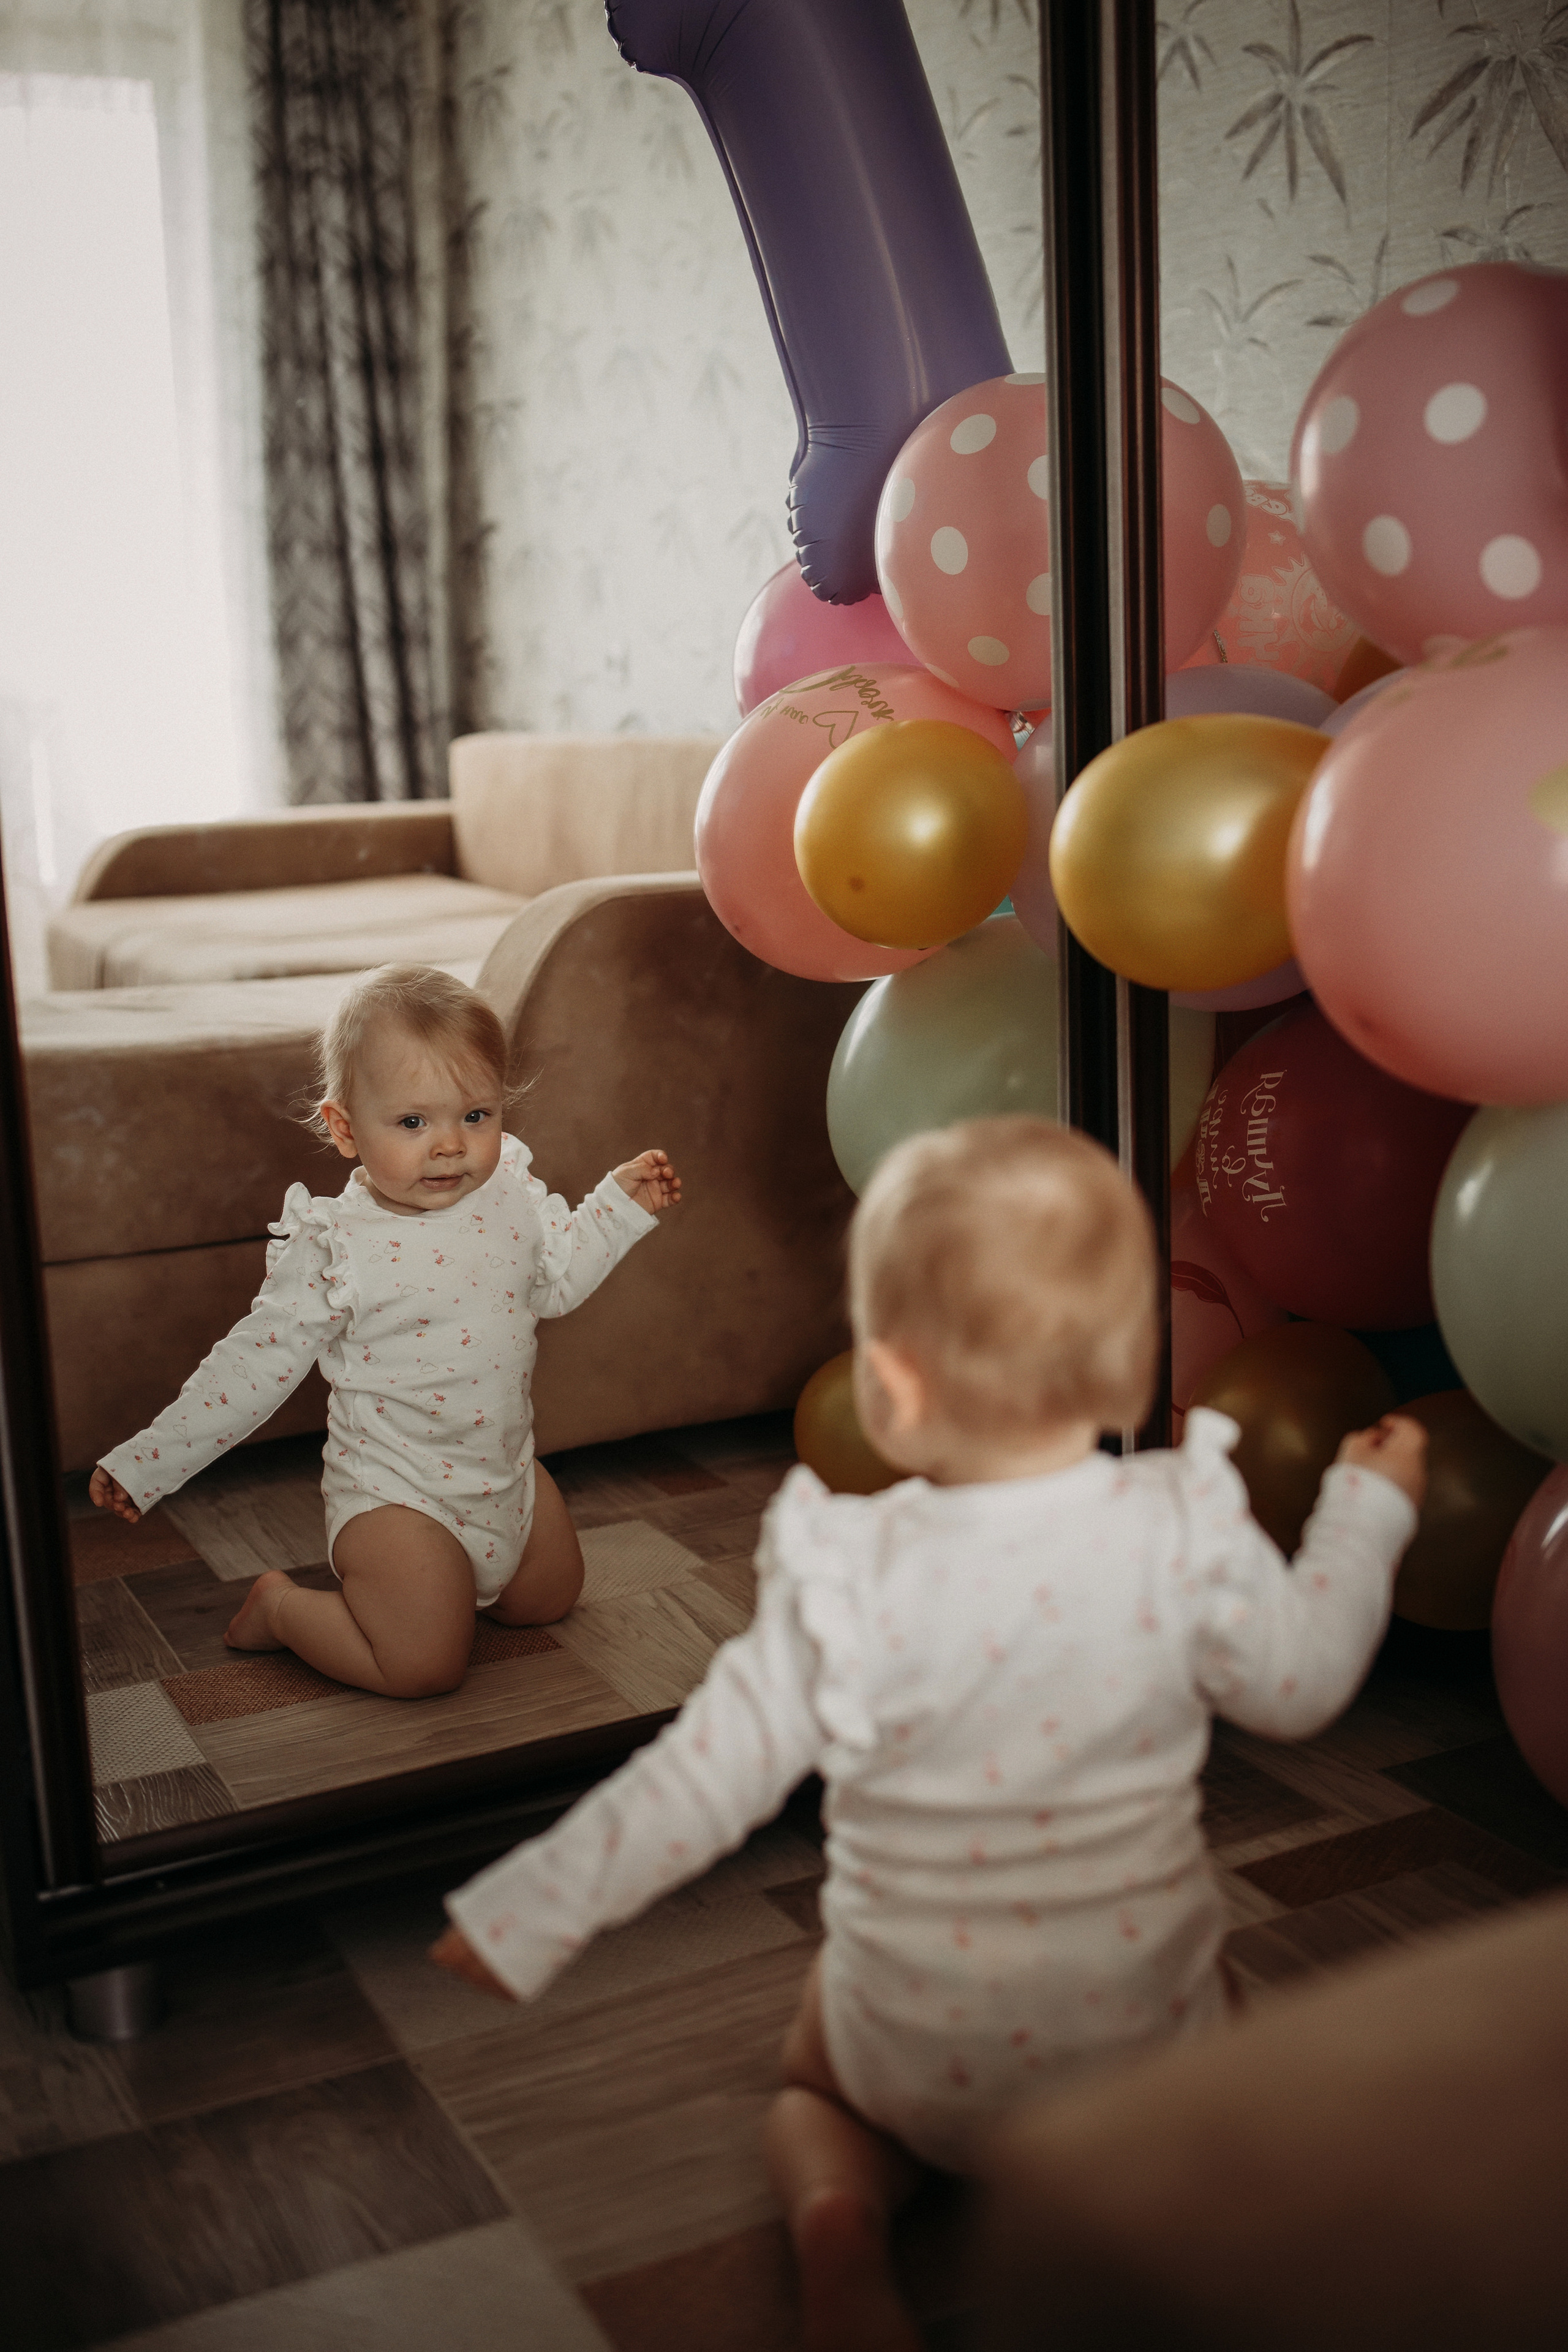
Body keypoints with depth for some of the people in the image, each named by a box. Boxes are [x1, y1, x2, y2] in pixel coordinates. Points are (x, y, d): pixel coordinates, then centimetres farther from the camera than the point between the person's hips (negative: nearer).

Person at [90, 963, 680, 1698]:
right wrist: (146, 1462, -15)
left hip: (508, 1472, 7)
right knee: (425, 1665, -16)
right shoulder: (334, 1245, -20)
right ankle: (279, 1608, 9)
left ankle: (419, 1578, 36)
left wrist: (622, 1203, 4)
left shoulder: (511, 1196, -5)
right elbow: (259, 1361, -13)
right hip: (395, 1493, -6)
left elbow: (557, 1279, 15)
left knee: (550, 1598, 19)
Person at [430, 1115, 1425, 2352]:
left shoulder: (849, 1586, -22)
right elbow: (1303, 1685, -2)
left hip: (920, 2056, -1)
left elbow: (705, 1781, -17)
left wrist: (527, 1912, -4)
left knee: (812, 2079, 30)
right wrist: (1367, 1509, 14)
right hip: (1140, 2034, 2)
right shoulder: (1185, 1533, -18)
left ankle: (841, 2207, -2)